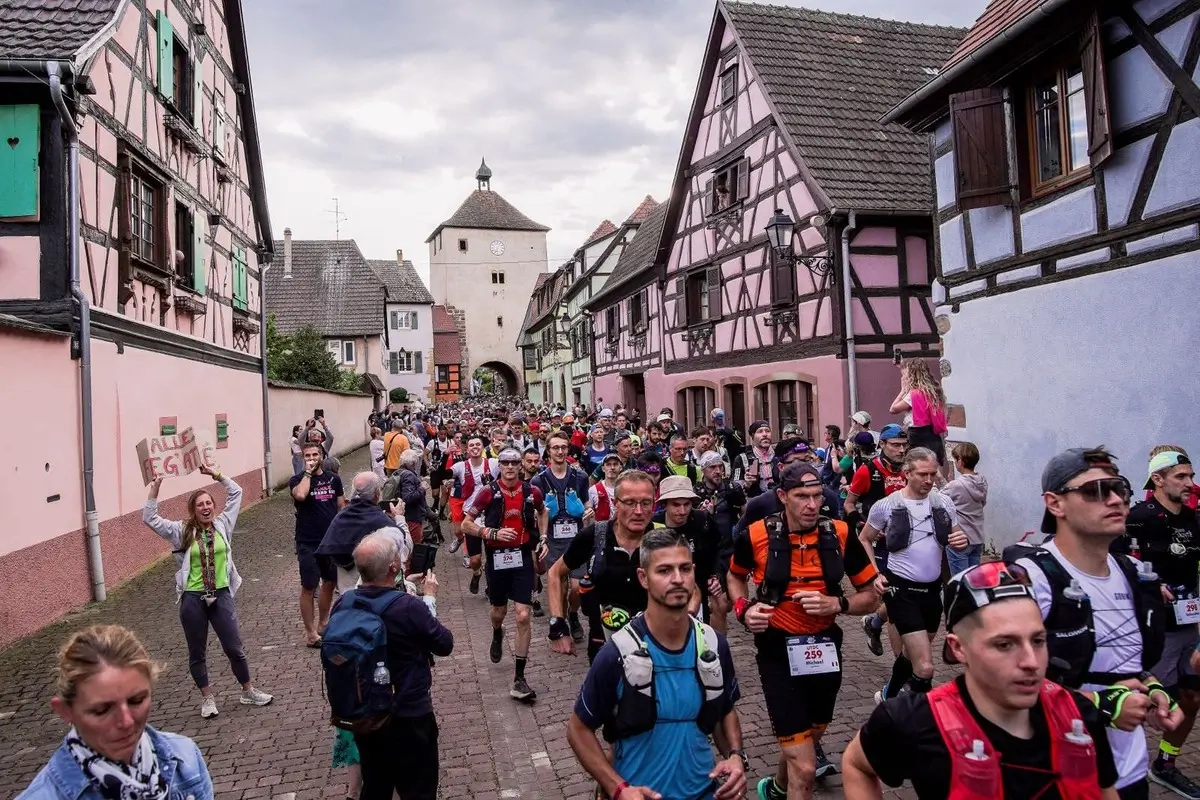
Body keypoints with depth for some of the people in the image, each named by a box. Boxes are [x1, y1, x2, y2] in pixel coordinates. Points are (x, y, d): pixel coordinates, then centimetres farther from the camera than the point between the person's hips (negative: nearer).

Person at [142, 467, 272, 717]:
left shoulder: (223, 525, 3)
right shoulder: (182, 531, -1)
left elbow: (236, 493, 4)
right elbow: (149, 519, -5)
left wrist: (216, 475, -1)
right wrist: (155, 489, -11)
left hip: (221, 596, 1)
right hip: (193, 599, 0)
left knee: (234, 648, 7)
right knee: (197, 653, 12)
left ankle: (248, 692, 23)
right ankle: (207, 698, 28)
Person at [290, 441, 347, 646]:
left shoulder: (333, 479, 4)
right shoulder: (298, 480, -6)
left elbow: (341, 507, 10)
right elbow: (300, 495, -30)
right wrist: (308, 473, -18)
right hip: (308, 544, -4)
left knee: (330, 583, 14)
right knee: (309, 587, 1)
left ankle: (323, 624, 31)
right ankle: (310, 632, 11)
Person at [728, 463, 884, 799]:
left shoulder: (840, 534, -10)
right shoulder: (756, 536, -14)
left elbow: (871, 595, 1)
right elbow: (736, 576, 8)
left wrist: (836, 604, -17)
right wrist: (744, 608, -11)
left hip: (825, 649, 4)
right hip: (778, 651, -4)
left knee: (810, 738, 27)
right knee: (804, 770, -8)